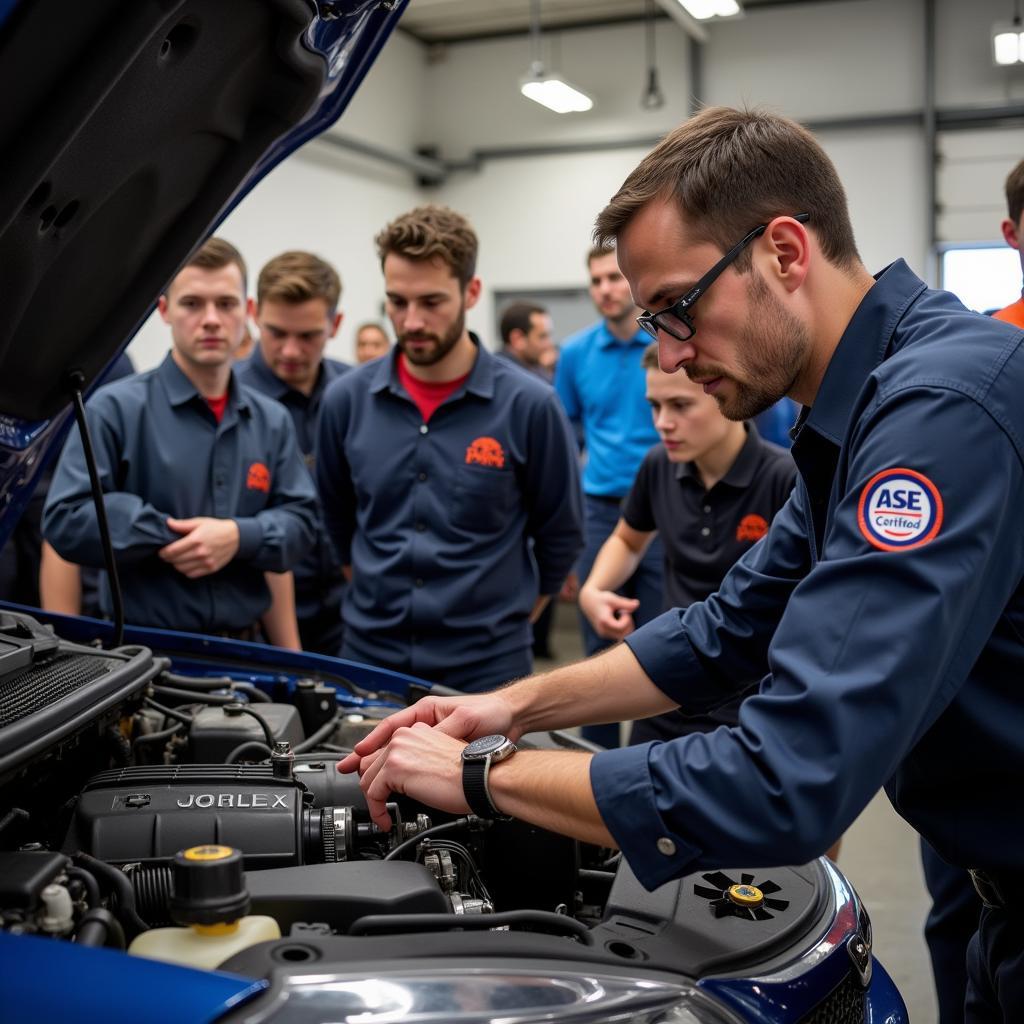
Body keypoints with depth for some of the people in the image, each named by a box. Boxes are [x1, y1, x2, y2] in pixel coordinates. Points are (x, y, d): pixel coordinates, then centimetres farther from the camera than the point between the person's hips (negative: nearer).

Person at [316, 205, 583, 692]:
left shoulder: (528, 405, -10)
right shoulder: (346, 399, -2)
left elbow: (560, 534, 1)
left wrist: (503, 618, 6)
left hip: (487, 664, -2)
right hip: (369, 653, 3)